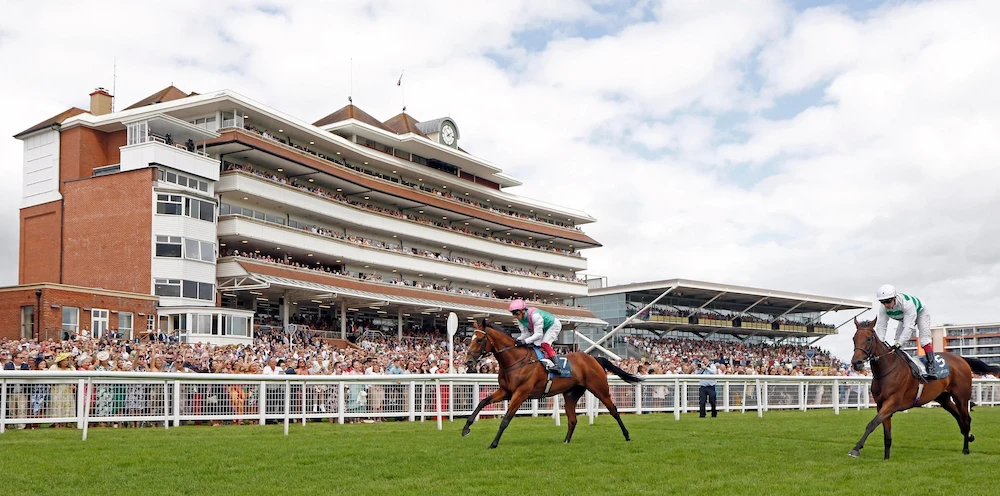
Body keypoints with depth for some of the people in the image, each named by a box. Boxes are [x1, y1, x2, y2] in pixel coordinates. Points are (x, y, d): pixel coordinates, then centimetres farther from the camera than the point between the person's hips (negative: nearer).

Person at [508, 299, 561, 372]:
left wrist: (525, 341, -49)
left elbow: (538, 334, -40)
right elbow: (525, 333, -12)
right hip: (543, 329, 9)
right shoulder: (520, 319, -15)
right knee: (535, 344, -6)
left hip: (553, 325, -9)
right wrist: (518, 340, -32)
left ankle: (554, 364, -28)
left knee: (545, 343, -26)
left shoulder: (535, 315, -40)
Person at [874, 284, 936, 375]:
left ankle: (931, 365, -19)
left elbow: (909, 326, -50)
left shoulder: (907, 303, -48)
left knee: (924, 339, -19)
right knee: (898, 339, -3)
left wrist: (899, 344, -57)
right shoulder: (883, 308, -30)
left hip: (920, 312, -6)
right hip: (904, 317, 6)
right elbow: (881, 326, -30)